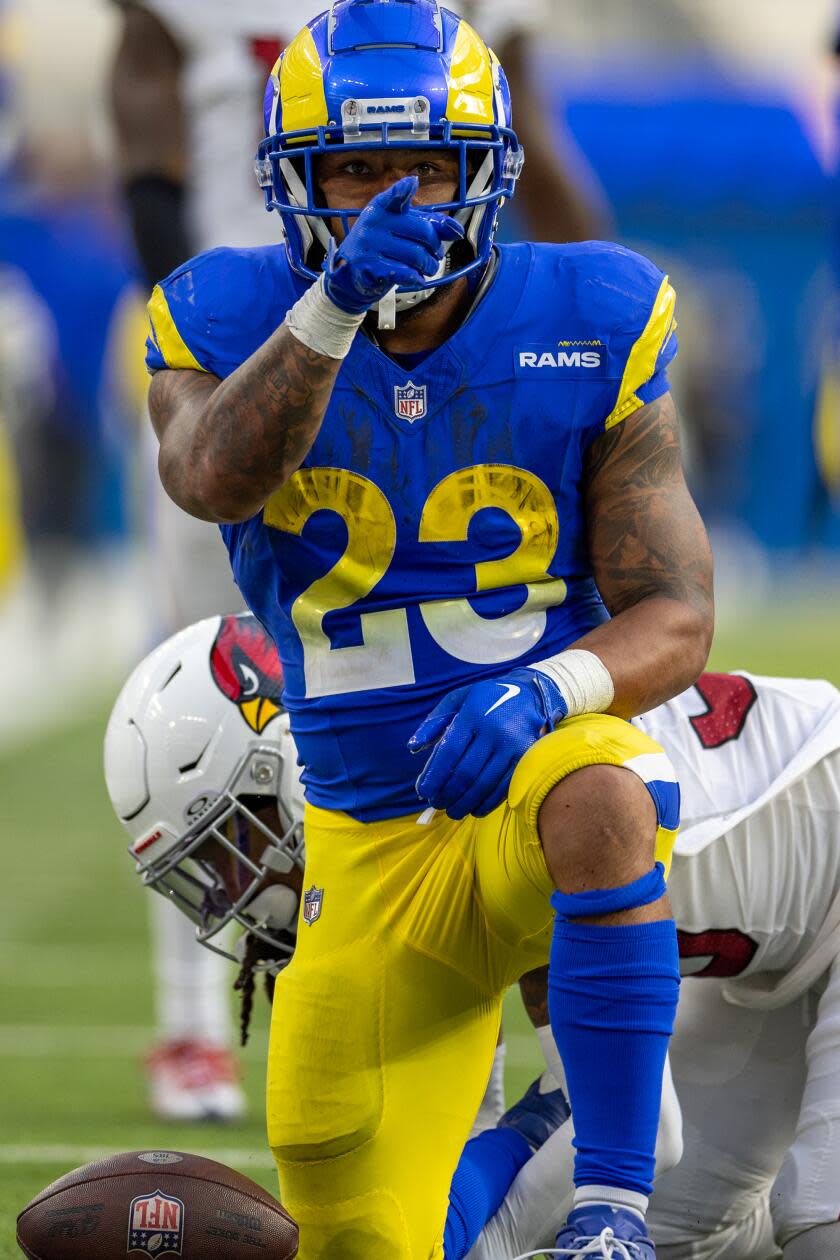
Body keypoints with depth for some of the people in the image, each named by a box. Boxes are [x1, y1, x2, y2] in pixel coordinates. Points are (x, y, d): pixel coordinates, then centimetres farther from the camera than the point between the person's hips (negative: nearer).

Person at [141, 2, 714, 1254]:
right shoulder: (229, 324, -5)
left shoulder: (587, 331, -6)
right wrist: (335, 302, -44)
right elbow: (215, 479, -29)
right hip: (376, 854, 2)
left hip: (549, 759, -2)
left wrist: (545, 689, -30)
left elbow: (677, 621, -9)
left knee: (598, 798, -39)